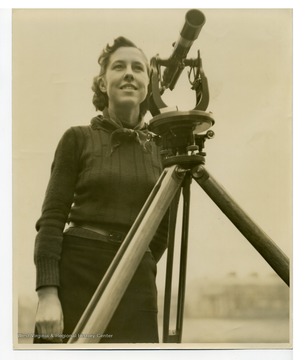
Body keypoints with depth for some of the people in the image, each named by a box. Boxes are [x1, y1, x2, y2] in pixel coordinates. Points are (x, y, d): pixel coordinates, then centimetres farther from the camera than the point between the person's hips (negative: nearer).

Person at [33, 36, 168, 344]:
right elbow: (51, 219, -5)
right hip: (77, 275, -2)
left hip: (137, 283, 3)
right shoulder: (78, 139, 2)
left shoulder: (160, 150, 10)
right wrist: (47, 293, -15)